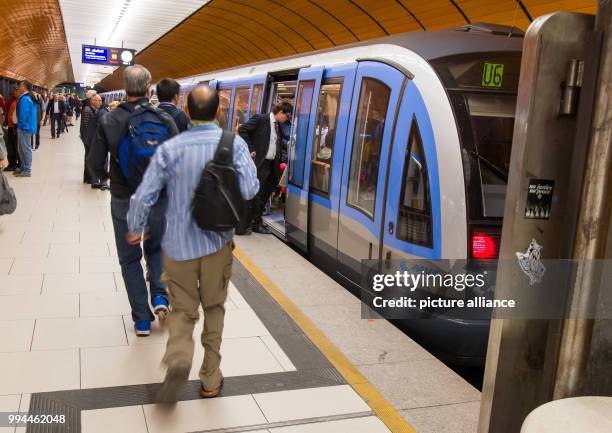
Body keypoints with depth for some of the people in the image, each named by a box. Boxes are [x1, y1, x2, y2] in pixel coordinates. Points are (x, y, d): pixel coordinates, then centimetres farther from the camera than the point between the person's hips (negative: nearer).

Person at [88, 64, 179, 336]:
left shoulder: (108, 121, -10)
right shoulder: (164, 120, -12)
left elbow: (95, 163, -7)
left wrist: (102, 176, 15)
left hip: (124, 201, 0)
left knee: (130, 258, 13)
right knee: (156, 248, 26)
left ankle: (141, 319, 16)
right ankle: (159, 294, 7)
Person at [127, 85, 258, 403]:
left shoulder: (170, 148, -8)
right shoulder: (234, 143, -8)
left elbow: (143, 196, -9)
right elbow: (249, 190, -16)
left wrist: (135, 229, 10)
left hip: (179, 244, 0)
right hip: (217, 242, 1)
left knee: (183, 309, 14)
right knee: (214, 308, 19)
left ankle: (179, 355, -17)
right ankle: (211, 377, 25)